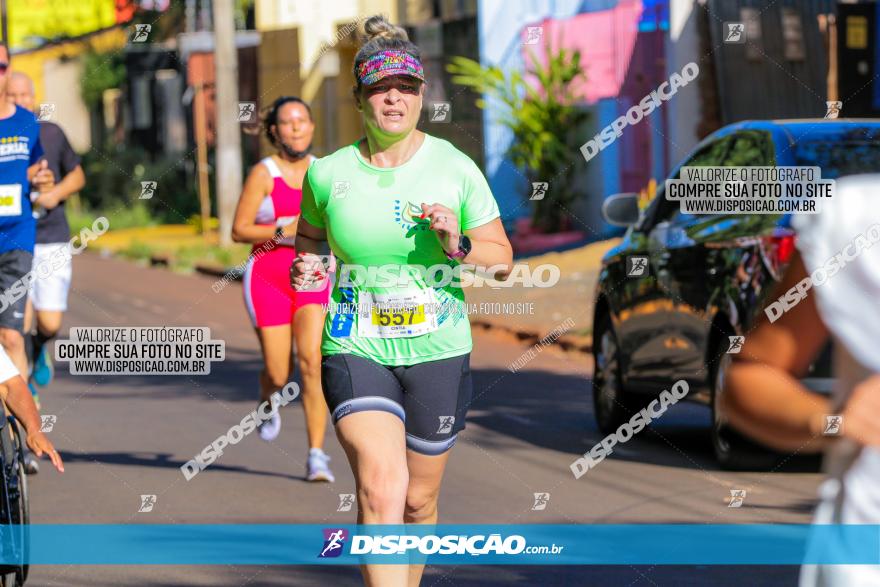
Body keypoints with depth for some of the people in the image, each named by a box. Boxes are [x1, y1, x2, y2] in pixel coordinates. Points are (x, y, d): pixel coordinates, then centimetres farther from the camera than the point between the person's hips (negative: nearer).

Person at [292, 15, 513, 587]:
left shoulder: (457, 168, -3)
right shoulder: (327, 174, -1)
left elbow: (503, 261, 2)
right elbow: (309, 237, 19)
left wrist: (458, 245, -18)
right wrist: (306, 267, -4)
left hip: (438, 352, 1)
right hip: (355, 351, -1)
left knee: (419, 501, 12)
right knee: (381, 490, -20)